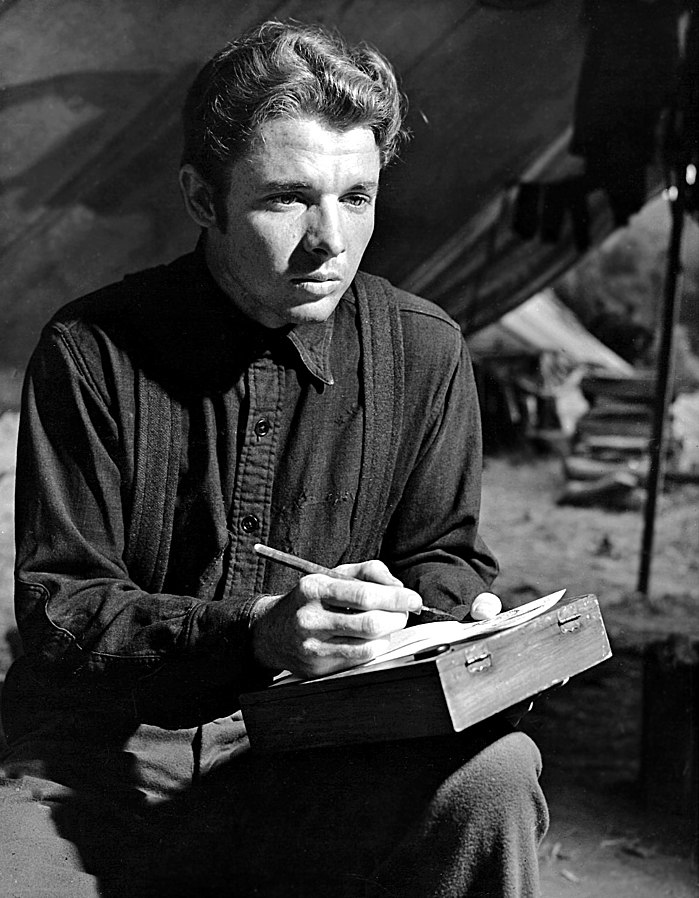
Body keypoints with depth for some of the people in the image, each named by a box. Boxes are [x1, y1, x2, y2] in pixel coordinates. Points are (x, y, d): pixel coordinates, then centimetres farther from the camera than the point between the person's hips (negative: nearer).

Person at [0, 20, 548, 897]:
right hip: (108, 770, -2)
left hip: (327, 763, 3)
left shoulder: (424, 351, 1)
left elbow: (445, 555, 12)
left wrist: (407, 613, -13)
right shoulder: (90, 353, -7)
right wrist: (257, 631, -23)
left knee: (491, 774, -26)